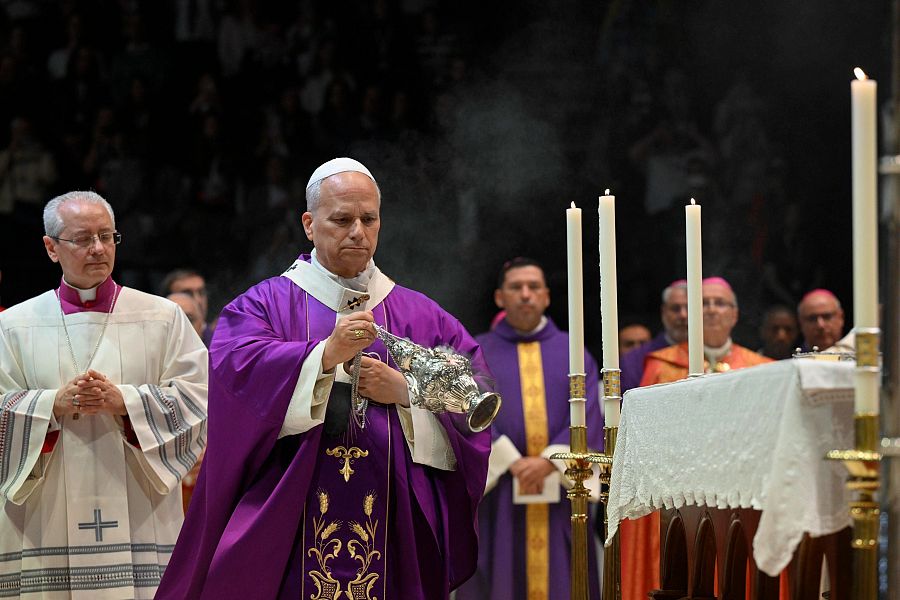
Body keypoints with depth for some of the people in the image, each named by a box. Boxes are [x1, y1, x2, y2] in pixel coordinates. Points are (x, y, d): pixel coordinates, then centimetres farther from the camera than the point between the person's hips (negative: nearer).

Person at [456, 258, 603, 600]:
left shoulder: (572, 353, 13)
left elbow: (587, 416, 0)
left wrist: (550, 461, -15)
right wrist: (512, 463, -17)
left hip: (559, 493, 1)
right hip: (497, 495, -1)